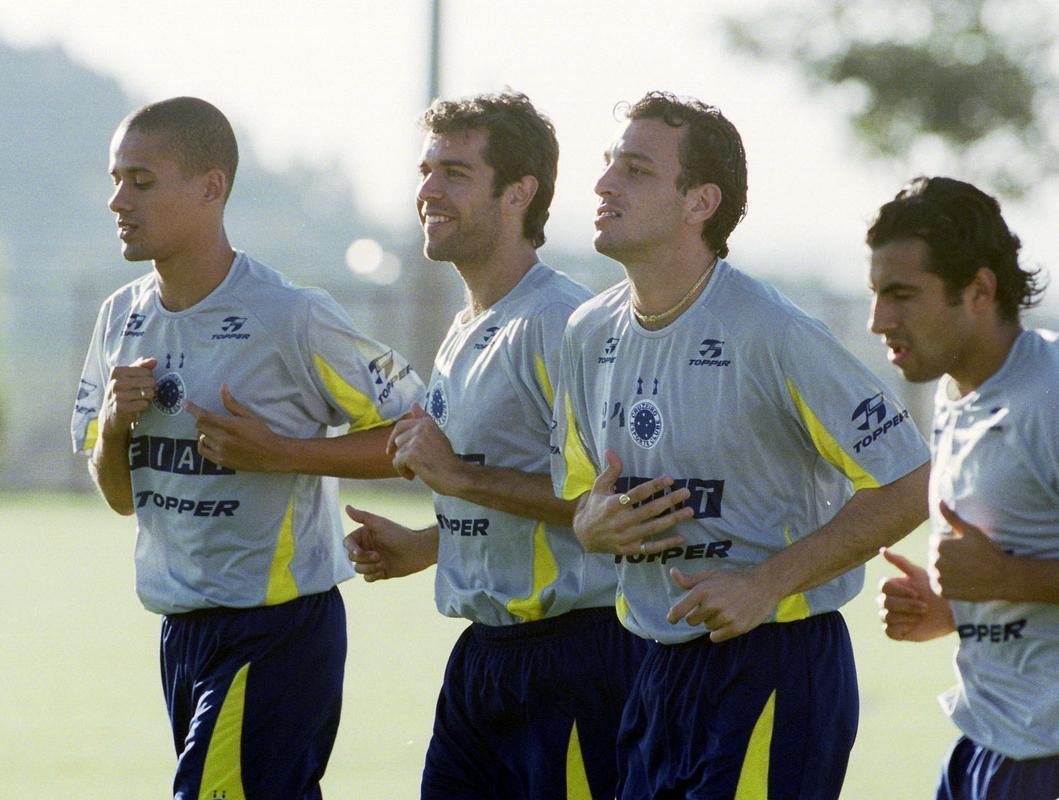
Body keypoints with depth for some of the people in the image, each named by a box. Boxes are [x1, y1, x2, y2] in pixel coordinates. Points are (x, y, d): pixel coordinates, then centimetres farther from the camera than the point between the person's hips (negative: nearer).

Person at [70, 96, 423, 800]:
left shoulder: (294, 318, -15)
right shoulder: (123, 319, 7)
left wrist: (277, 452, -18)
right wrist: (113, 423, -5)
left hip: (278, 631, -7)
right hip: (182, 630, 7)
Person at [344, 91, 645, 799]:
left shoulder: (563, 323, -14)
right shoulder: (466, 335, 17)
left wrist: (461, 477, -19)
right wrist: (421, 547, 14)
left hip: (573, 658, -9)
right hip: (481, 656, 9)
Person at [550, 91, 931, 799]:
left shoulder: (771, 334, -15)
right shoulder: (589, 335, 7)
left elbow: (908, 486, -13)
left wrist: (767, 583, -17)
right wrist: (597, 525, -6)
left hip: (775, 669, -7)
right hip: (654, 677, 7)